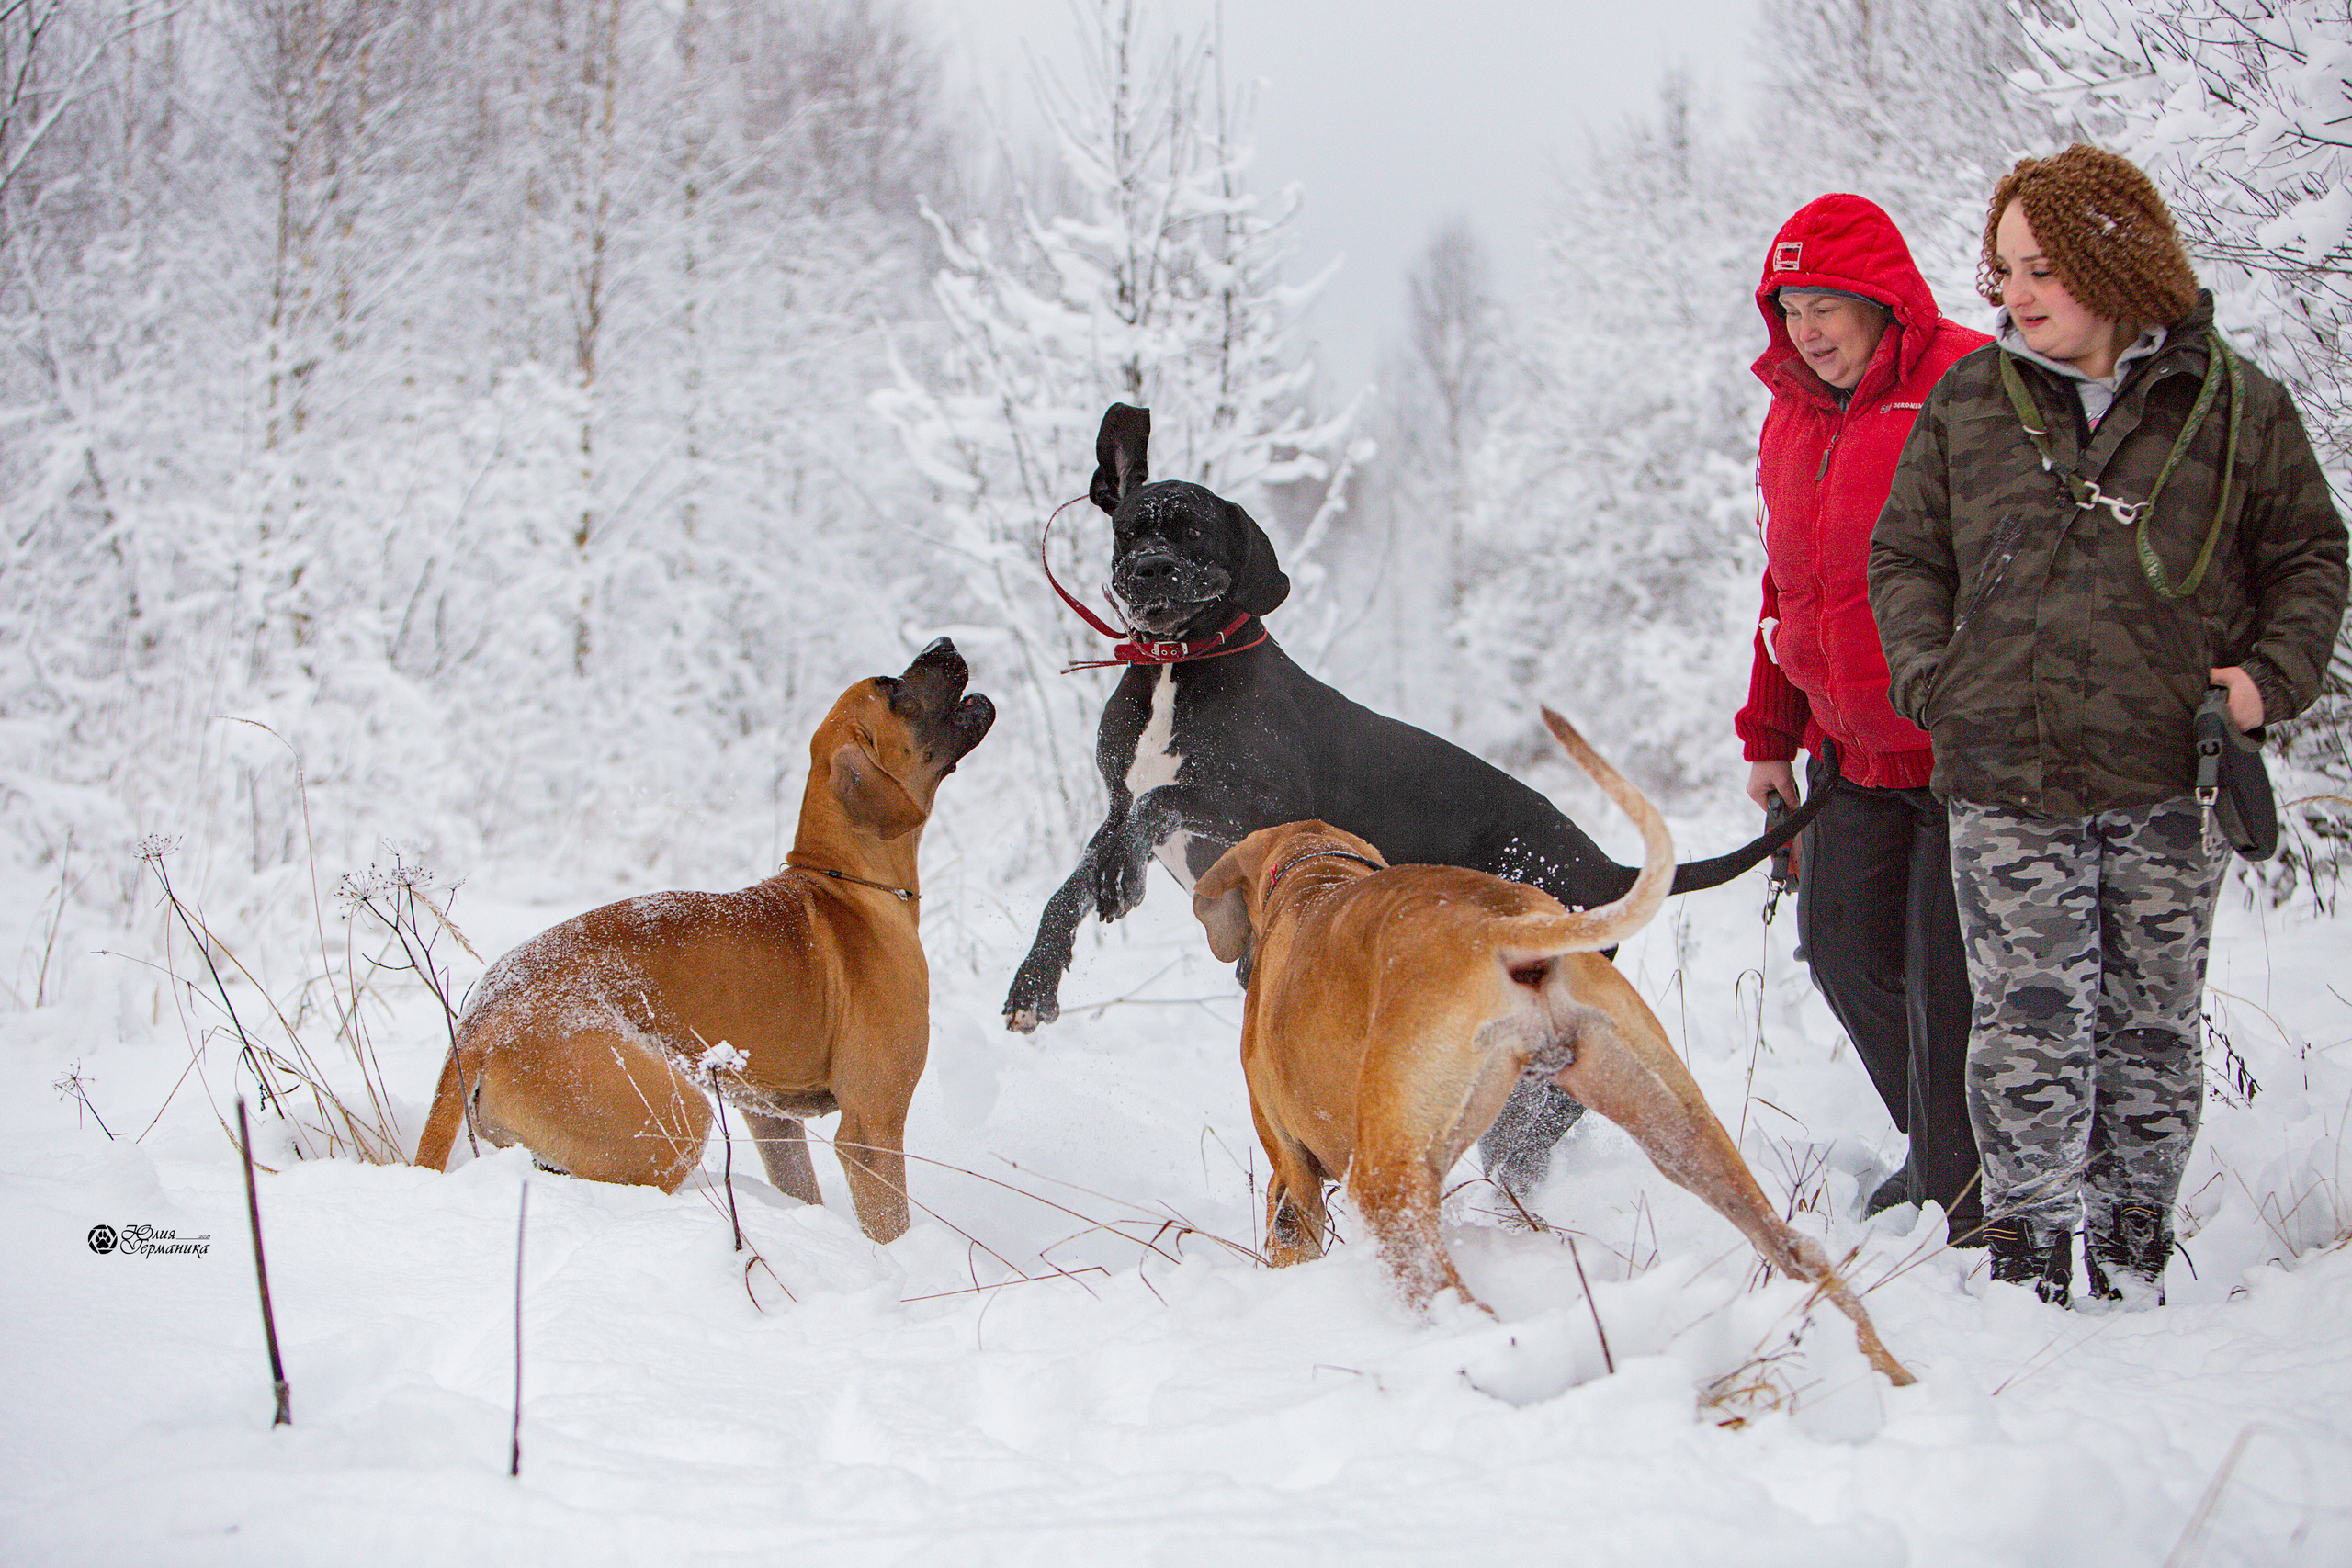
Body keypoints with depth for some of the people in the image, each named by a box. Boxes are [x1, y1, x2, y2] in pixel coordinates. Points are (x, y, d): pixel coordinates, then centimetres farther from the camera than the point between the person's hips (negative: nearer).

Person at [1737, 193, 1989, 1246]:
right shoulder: (1792, 418, 12)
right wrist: (1770, 735, 18)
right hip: (1852, 753, 8)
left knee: (1948, 970, -7)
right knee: (1844, 944, 10)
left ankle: (1971, 1187, 5)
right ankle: (1940, 1147, 29)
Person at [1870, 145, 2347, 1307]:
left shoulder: (2232, 405, 3)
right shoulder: (1967, 403, 8)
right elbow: (1905, 556, 15)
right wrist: (1932, 677, 1)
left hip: (2168, 785, 0)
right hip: (2007, 783, 0)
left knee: (2152, 1028, 8)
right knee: (2028, 1033, -3)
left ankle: (2131, 1251, 21)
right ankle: (2026, 1250, 7)